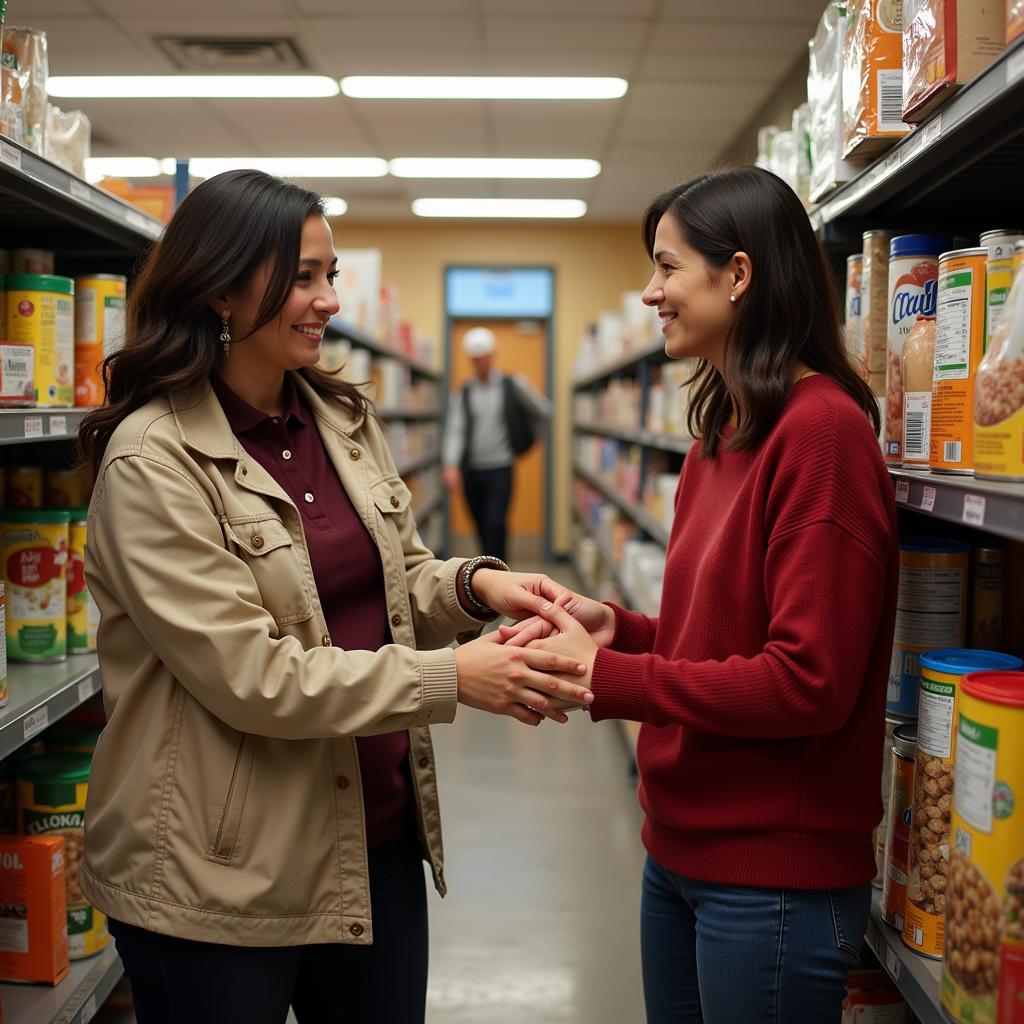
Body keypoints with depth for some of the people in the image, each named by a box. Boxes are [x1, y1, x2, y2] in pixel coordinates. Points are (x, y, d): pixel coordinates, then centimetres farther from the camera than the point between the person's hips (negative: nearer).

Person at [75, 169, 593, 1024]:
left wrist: (473, 586, -8)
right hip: (224, 877, -6)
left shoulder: (345, 419, 5)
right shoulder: (152, 459, -16)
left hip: (380, 833, 6)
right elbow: (248, 675, -20)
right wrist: (451, 679, -22)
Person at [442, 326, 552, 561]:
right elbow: (455, 430, -8)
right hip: (471, 471, 3)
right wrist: (451, 465, -21)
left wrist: (521, 435, -1)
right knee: (482, 528, 11)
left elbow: (545, 412, 7)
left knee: (495, 524, -14)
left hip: (500, 469, -2)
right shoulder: (462, 394, 5)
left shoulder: (512, 386, 1)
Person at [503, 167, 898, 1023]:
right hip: (685, 848, 8)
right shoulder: (722, 435, 8)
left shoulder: (821, 429, -19)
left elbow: (809, 683, -22)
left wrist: (605, 677, -18)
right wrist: (616, 628, -4)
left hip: (771, 876, -8)